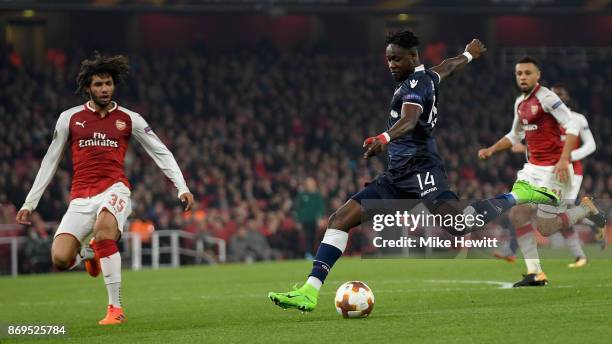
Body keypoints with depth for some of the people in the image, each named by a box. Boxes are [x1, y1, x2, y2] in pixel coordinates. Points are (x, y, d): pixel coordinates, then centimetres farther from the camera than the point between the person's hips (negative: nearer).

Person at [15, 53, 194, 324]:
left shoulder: (129, 119, 6)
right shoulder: (70, 118, 8)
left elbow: (161, 153, 11)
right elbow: (50, 161, 15)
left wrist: (182, 188, 0)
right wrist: (29, 203, 14)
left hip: (114, 190, -2)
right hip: (80, 198, 2)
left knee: (104, 230, -37)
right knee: (60, 259, -18)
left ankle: (115, 308, -29)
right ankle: (89, 254, 22)